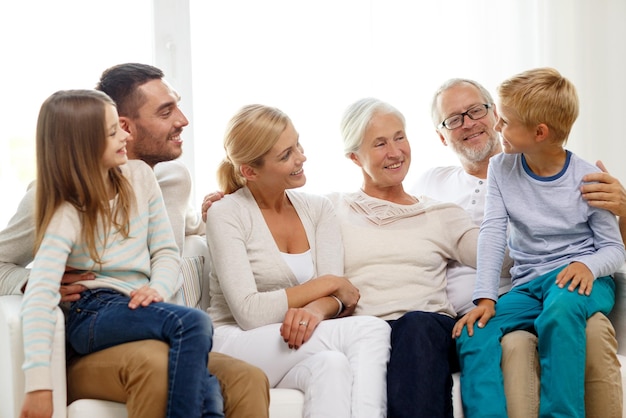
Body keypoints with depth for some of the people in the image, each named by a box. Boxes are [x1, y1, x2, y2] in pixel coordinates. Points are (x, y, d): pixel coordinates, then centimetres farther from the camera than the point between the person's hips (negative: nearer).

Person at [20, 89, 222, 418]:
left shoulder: (140, 176, 7)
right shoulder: (67, 215, -9)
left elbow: (166, 251, 10)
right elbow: (39, 298, -21)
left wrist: (158, 289, -14)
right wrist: (39, 385, -32)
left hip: (138, 307, 5)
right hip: (92, 315, -4)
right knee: (193, 323, -32)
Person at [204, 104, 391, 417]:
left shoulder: (318, 209, 10)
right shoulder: (227, 214, -5)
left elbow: (337, 296, -2)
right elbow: (249, 314, -15)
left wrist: (317, 309, -27)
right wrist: (327, 285, -9)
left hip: (301, 353, 4)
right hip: (237, 346, -4)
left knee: (331, 364, -35)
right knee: (372, 331, -27)